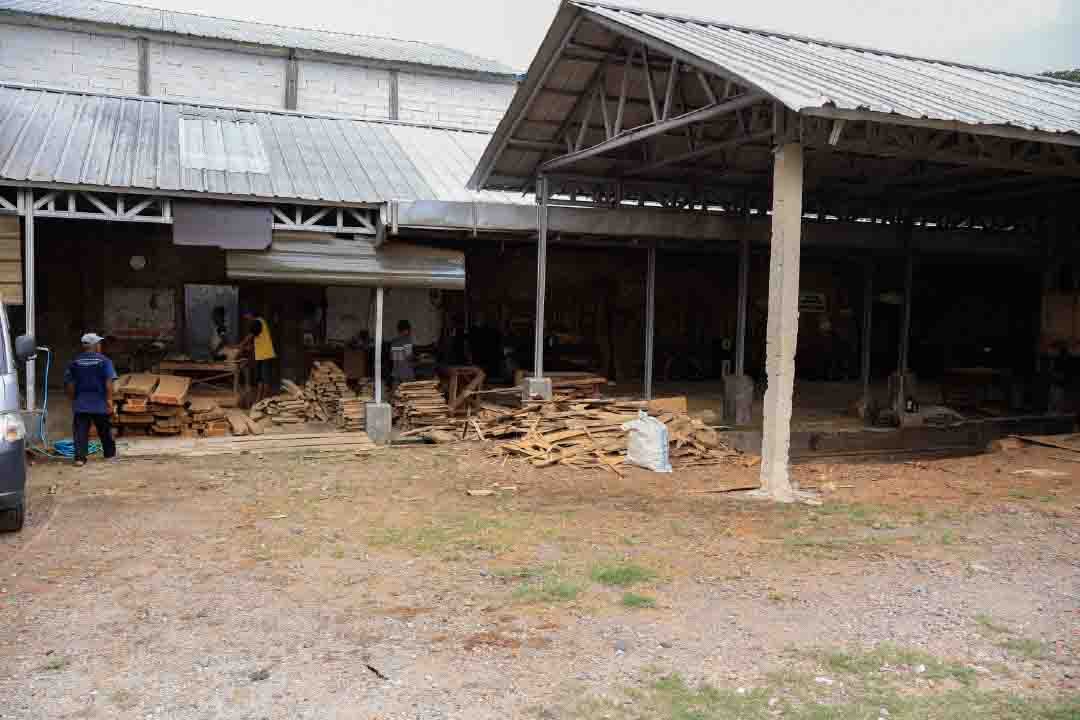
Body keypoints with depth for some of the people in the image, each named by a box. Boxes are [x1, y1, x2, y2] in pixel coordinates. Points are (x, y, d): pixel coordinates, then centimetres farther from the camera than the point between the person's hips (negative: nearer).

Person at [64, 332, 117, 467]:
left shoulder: (75, 362, 5)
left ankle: (80, 458, -7)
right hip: (100, 404, -2)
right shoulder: (104, 361, -6)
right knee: (104, 431, 14)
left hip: (80, 404, 2)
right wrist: (109, 401, -10)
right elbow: (108, 383, -13)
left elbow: (69, 384, 6)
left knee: (80, 431, 1)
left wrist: (73, 399, 16)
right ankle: (110, 454, 28)